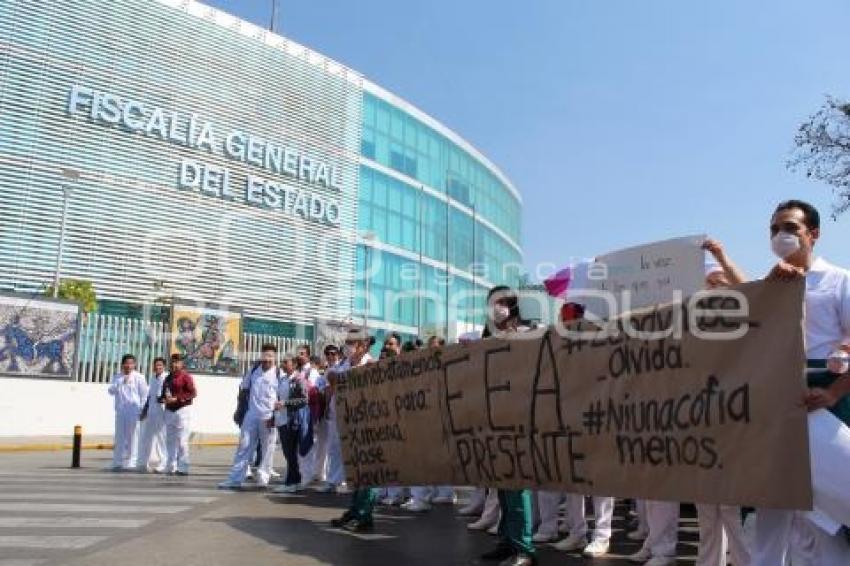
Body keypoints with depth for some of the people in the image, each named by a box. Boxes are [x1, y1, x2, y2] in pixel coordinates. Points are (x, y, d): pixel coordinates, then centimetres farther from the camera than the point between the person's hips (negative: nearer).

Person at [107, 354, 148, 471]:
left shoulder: (139, 377, -1)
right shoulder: (117, 377, 11)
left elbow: (144, 394, -2)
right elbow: (111, 391, -1)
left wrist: (142, 410, -7)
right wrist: (121, 381, -14)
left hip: (134, 411, -4)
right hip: (120, 411, 4)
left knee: (133, 436, -4)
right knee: (119, 437, 10)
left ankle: (131, 461, 1)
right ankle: (117, 462, 18)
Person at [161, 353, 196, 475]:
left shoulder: (185, 376, -6)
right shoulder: (168, 378, 17)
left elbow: (193, 393, -14)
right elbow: (164, 393, 24)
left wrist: (177, 399, -19)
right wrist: (163, 399, 1)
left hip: (182, 410, -8)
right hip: (169, 411, 8)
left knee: (182, 440, -9)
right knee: (170, 440, 11)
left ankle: (183, 468, -6)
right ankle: (171, 466, 20)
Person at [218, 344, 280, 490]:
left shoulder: (279, 373, -8)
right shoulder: (254, 370, 5)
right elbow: (243, 388, 19)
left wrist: (275, 416, -14)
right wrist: (249, 400, 9)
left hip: (269, 417, -4)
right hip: (251, 415, 4)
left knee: (267, 449, 5)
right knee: (244, 446, 6)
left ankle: (263, 479, 16)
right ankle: (235, 479, 12)